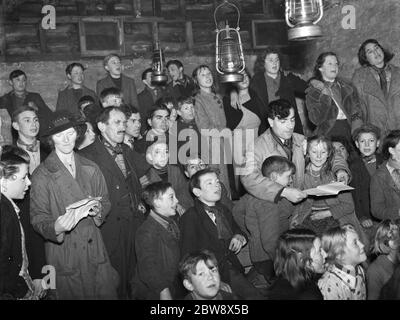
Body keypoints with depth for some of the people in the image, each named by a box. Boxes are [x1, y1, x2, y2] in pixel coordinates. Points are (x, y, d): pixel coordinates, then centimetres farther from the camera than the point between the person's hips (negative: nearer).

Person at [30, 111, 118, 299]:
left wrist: (98, 209, -12)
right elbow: (38, 218, -8)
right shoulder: (42, 175, -7)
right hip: (64, 254, -3)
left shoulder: (90, 168, 6)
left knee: (107, 293, 7)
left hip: (95, 248, 4)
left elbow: (105, 202, 12)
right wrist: (55, 228, -29)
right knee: (73, 294, 4)